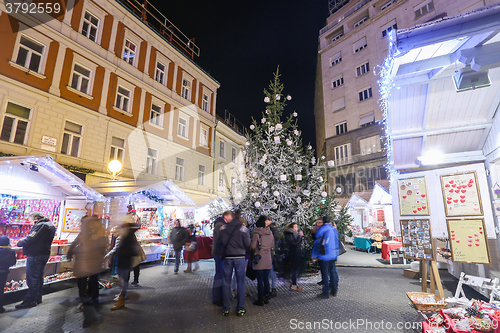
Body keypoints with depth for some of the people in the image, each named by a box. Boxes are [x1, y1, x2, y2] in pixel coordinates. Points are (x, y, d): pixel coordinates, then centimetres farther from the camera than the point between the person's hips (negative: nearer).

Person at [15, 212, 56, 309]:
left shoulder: (40, 225, -17)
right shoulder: (51, 225, 13)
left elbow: (30, 239, -22)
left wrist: (19, 243, -6)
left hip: (35, 255, -10)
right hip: (45, 254, 10)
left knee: (32, 278, -2)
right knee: (39, 277, 17)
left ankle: (30, 300, 3)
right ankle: (38, 298, 26)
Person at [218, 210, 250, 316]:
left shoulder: (223, 228, -3)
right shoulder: (243, 228, -4)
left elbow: (219, 242, -1)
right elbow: (247, 244, -3)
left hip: (226, 257, 1)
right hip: (240, 257, 0)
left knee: (226, 283, 12)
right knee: (240, 283, 10)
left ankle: (226, 309, 19)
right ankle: (240, 308, 16)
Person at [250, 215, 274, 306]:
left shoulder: (257, 233, -13)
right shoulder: (270, 232, 2)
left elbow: (253, 246, -12)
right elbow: (272, 246, 10)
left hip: (259, 258, -5)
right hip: (268, 258, 5)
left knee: (260, 280, 4)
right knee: (266, 279, 15)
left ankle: (260, 300, 11)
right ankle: (266, 298, 24)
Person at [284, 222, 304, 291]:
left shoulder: (295, 233, 15)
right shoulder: (289, 234, -13)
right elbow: (295, 243, -23)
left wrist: (301, 236, 7)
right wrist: (300, 236, -18)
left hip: (297, 254, 9)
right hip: (293, 255, -9)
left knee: (296, 269, 14)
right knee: (295, 269, -4)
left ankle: (294, 284, 23)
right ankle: (294, 285, 4)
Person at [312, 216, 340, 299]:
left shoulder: (321, 230, -14)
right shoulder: (334, 229, 4)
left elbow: (317, 244, -10)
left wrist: (314, 256, -4)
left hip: (324, 256, -6)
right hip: (333, 255, 6)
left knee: (325, 274, 1)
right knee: (332, 272, 16)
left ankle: (326, 293, 7)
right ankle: (334, 291, 24)